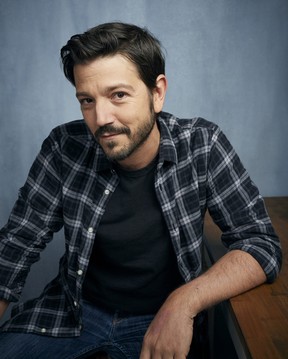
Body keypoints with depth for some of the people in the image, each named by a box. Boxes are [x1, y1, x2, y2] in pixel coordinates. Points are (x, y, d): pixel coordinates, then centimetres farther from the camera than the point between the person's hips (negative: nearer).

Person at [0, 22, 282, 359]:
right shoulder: (65, 148, -12)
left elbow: (262, 245, -16)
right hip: (76, 311, 2)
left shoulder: (202, 144, -15)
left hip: (164, 316, 0)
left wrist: (184, 303, -29)